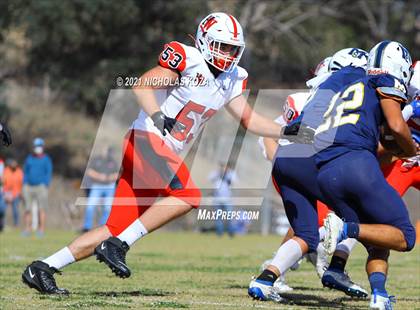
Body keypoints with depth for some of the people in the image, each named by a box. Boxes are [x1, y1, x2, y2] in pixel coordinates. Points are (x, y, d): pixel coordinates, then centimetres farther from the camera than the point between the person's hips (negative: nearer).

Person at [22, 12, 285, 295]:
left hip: (164, 152, 8)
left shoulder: (230, 80, 15)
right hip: (146, 140, -8)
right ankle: (118, 245, -21)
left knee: (118, 229, 3)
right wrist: (157, 116, -33)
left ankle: (43, 269, 5)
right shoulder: (187, 59, -9)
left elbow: (250, 120, 20)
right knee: (188, 196, -25)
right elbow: (142, 86, -16)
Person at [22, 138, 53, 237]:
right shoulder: (29, 158, 13)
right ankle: (27, 229, 4)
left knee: (41, 210, -5)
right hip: (29, 186, 4)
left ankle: (41, 229, -3)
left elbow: (49, 173, -1)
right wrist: (24, 186, 8)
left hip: (40, 186, -4)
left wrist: (46, 186, -10)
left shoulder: (46, 159, 2)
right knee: (27, 209, 0)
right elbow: (25, 172, 17)